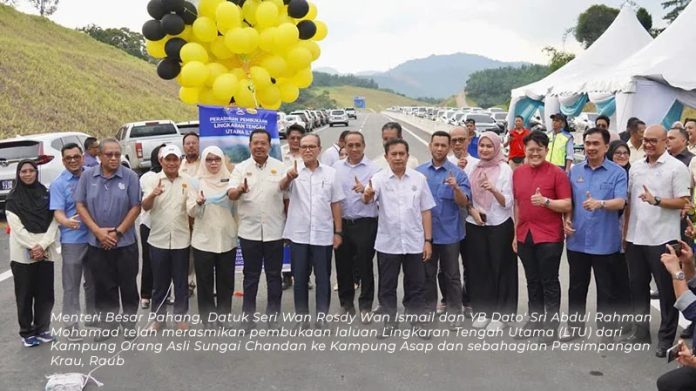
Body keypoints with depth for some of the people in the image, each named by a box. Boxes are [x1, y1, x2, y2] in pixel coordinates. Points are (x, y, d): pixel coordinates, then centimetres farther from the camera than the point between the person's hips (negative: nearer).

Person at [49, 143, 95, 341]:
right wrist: (66, 221, -36)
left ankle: (93, 318, 33)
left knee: (93, 282, 17)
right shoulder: (58, 184, -6)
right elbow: (58, 212, -13)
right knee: (71, 285, 2)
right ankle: (72, 326, 11)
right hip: (72, 240, -3)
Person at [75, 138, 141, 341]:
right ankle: (108, 324, 23)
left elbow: (136, 208, -7)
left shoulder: (130, 176, -5)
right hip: (96, 243, 2)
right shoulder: (87, 176, 1)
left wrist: (117, 233, -11)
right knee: (103, 286, 10)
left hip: (125, 242, -2)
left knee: (128, 285, 7)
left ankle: (129, 323, 23)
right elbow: (81, 205, 0)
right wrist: (98, 231, -10)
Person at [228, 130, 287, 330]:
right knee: (251, 276, 9)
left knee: (274, 276, 8)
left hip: (274, 231, 0)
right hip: (249, 231, 0)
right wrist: (240, 189, -33)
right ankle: (248, 317, 19)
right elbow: (230, 194, -9)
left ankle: (273, 316, 19)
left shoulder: (280, 167, 2)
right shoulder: (241, 168, 2)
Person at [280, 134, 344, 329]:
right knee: (300, 278, 8)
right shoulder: (294, 172, 0)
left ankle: (322, 317, 17)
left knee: (323, 278, 6)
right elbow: (282, 187, -21)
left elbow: (335, 204, 5)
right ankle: (302, 317, 19)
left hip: (323, 235, 0)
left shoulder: (330, 173, 3)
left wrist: (338, 232, 1)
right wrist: (289, 177, -44)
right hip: (298, 234, 0)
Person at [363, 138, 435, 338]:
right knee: (387, 285, 9)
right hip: (387, 243, -1)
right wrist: (367, 195, -47)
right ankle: (389, 322, 23)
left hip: (415, 243, 1)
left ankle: (416, 321, 23)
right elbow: (367, 199, -23)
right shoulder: (379, 178, -5)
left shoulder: (419, 178, 0)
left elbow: (425, 211, 4)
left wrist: (428, 240, 1)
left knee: (415, 285, 10)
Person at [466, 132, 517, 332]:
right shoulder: (473, 168, 7)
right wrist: (472, 210, -5)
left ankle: (500, 314, 12)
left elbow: (507, 202, -10)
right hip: (475, 225, 4)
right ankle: (483, 311, 21)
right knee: (479, 268, 9)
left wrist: (493, 190, -27)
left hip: (499, 226, -4)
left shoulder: (505, 169, -5)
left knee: (500, 269, 2)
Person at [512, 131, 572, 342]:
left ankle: (551, 325, 12)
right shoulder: (517, 173, 9)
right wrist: (515, 234, 13)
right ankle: (534, 319, 25)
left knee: (549, 282, 2)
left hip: (549, 236, -5)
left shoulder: (557, 173, -7)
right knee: (532, 281, 14)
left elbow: (567, 205, -8)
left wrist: (546, 201, -24)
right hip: (525, 235, 5)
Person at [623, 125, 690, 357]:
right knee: (638, 286, 13)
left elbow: (683, 202, -11)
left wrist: (656, 201, -25)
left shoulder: (677, 168, -6)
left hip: (662, 239, -6)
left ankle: (666, 338, 13)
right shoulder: (635, 167, 10)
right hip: (635, 238, 6)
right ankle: (641, 331, 26)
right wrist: (625, 230, 10)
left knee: (667, 290, 4)